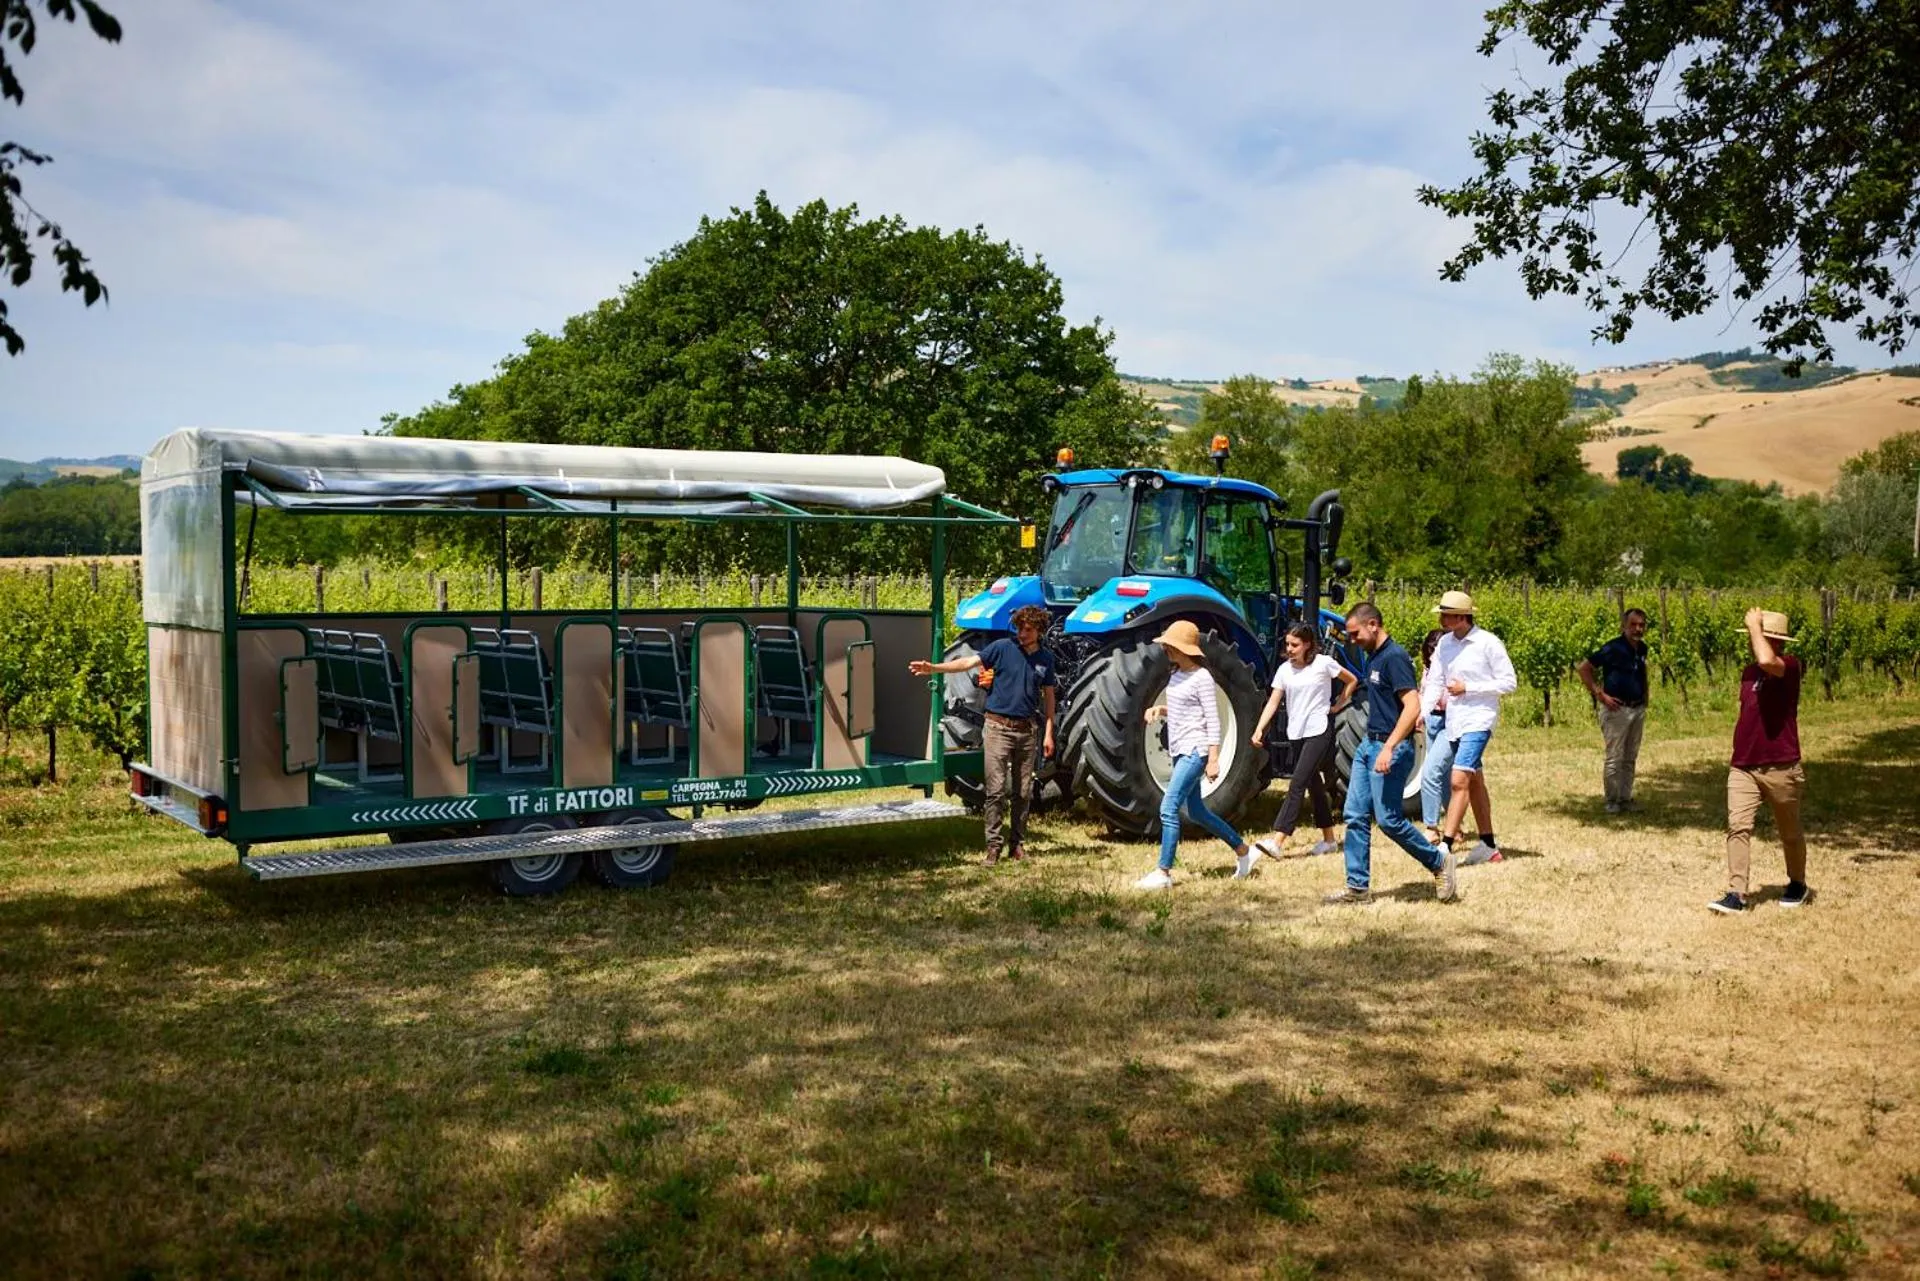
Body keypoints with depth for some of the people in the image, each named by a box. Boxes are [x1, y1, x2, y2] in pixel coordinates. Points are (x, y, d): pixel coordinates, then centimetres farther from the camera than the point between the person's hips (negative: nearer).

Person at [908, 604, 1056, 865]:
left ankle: (1017, 843, 19)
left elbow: (1048, 697, 13)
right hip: (998, 726, -3)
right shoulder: (1002, 647, -3)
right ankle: (994, 845, 0)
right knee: (996, 789, -6)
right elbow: (969, 662, -13)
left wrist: (1048, 733, 8)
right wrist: (934, 668, -26)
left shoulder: (1046, 659, 7)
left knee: (1023, 792, 8)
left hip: (1027, 730, 3)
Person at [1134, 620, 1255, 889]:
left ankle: (1163, 872, -10)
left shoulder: (1201, 678, -13)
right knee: (1196, 811, 16)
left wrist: (1213, 759, -19)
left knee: (1168, 809, -14)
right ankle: (1243, 852, 31)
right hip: (1180, 751, 10)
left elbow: (1213, 721, -15)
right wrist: (1160, 709, 3)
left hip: (1195, 752, -10)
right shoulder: (1176, 674, 12)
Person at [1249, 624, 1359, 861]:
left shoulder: (1323, 663, -6)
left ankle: (1278, 843, -21)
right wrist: (1260, 728, -12)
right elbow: (1273, 702, 0)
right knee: (1314, 786, 14)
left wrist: (1337, 706, 2)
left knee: (1297, 785, -14)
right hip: (1297, 734, 6)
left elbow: (1352, 681, 8)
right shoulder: (1284, 670, 5)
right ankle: (1328, 839, 26)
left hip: (1319, 732, -6)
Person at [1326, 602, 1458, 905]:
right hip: (1368, 744, 10)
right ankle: (1358, 887, 10)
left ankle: (1439, 861, 14)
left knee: (1388, 819, -6)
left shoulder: (1394, 658, -16)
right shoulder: (1373, 658, 13)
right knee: (1355, 816, 6)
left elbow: (1412, 707, -24)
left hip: (1391, 748, -10)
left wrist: (1389, 748, -28)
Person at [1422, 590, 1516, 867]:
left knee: (1459, 780, -17)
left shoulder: (1488, 643, -11)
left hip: (1478, 721, -7)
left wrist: (1468, 688, -15)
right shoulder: (1445, 643, 6)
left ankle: (1445, 846, -19)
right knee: (1475, 783, 15)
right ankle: (1489, 847, 25)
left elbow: (1509, 683, -9)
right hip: (1454, 722, 7)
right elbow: (1435, 682, 8)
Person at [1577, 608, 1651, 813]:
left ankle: (1626, 799, 20)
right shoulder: (1613, 648, -15)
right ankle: (1612, 801, 7)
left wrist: (1644, 696, 13)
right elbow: (1583, 668, -14)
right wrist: (1600, 695, -15)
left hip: (1638, 709, 7)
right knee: (1614, 758, -2)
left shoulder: (1642, 649, 6)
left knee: (1630, 758, 12)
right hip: (1616, 709, -7)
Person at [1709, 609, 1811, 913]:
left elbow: (1766, 661, -35)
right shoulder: (1748, 672, 11)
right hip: (1742, 768, 5)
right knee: (1738, 826, -9)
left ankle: (1798, 885, 34)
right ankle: (1736, 894, -10)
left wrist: (1755, 624, -22)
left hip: (1781, 769, -5)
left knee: (1790, 832, 13)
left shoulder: (1790, 665, -11)